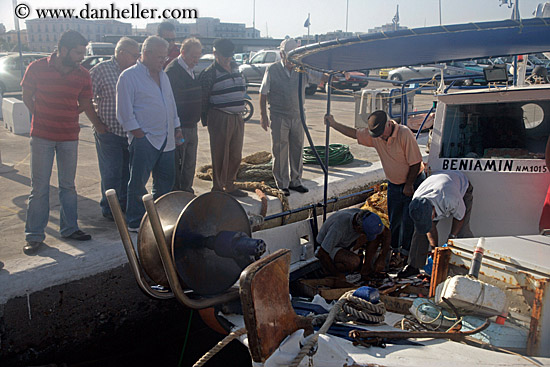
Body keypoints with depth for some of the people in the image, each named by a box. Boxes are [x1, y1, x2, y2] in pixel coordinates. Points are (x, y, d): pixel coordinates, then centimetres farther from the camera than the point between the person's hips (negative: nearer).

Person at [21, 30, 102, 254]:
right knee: (39, 187, 3)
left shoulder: (82, 75, 0)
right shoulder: (37, 68, -6)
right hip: (41, 136, -2)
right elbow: (27, 97, 5)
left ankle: (69, 228, 25)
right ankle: (34, 235, 13)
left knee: (68, 185, 12)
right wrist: (44, 117, 1)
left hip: (70, 137, 3)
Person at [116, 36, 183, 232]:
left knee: (166, 180, 12)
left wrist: (176, 127, 18)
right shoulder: (129, 76, -5)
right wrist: (139, 134, -13)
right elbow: (125, 111, -9)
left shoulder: (163, 76, 18)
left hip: (166, 140, 7)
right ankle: (135, 222, 9)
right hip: (144, 140, -7)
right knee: (138, 182, -2)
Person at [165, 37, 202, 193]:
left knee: (190, 164, 16)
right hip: (178, 127, -8)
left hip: (191, 126, 9)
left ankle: (187, 191, 28)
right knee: (176, 164, 2)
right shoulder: (172, 70, -14)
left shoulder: (191, 70, 13)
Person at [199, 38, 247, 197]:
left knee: (235, 155, 12)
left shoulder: (235, 68, 14)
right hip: (220, 118, -7)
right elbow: (203, 99, -7)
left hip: (237, 117, 7)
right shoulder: (209, 73, -8)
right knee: (220, 156, -1)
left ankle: (230, 186, 25)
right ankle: (218, 189, 11)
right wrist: (206, 120, -7)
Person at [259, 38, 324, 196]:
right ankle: (282, 184, 12)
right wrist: (263, 115, -3)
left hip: (297, 116, 3)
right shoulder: (272, 70, -2)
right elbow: (263, 93, 1)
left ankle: (295, 181, 23)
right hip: (279, 117, -3)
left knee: (297, 149, 10)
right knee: (280, 152, 1)